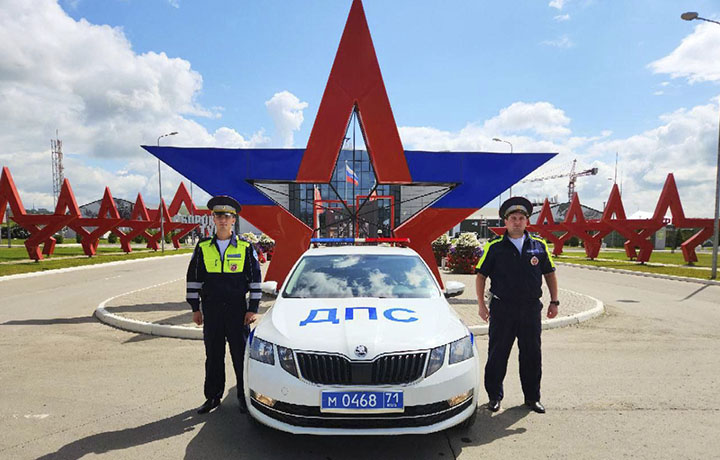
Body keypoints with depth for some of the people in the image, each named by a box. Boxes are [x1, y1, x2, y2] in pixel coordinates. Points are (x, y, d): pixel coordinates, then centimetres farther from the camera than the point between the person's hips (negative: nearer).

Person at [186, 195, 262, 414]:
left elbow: (255, 279, 2)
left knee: (241, 354, 3)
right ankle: (213, 396, 24)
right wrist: (195, 308, 6)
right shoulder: (203, 248, 5)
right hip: (211, 308, 2)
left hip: (237, 308, -2)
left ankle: (245, 396, 17)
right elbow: (193, 278, 9)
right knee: (213, 355, 10)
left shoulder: (245, 247, 0)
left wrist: (253, 309, -3)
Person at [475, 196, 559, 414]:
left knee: (532, 355, 11)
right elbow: (480, 276, 1)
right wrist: (481, 304, -4)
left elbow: (550, 274, 15)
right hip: (502, 308, -2)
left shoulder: (539, 245, 7)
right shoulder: (494, 246, -1)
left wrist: (554, 301, 10)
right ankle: (494, 396, 21)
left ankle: (532, 397, 27)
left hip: (531, 308, 2)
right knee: (497, 354, 5)